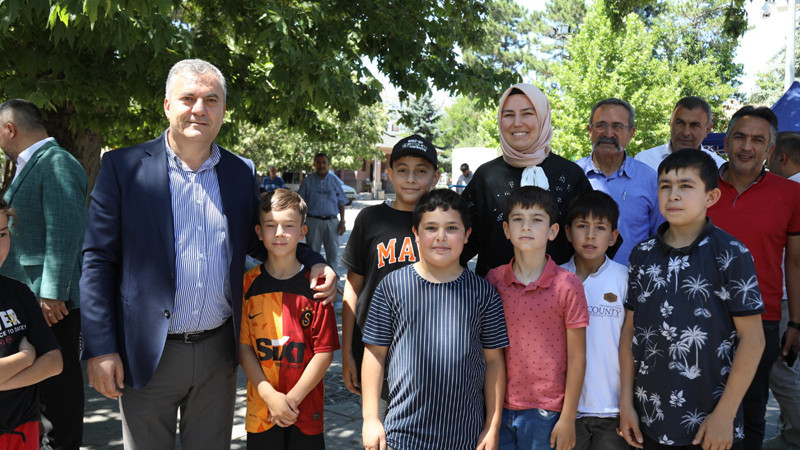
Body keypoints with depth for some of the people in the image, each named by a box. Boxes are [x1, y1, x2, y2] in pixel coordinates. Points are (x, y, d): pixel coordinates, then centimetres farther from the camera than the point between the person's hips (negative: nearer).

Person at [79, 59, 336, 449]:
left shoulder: (241, 173, 4)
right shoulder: (123, 167, -5)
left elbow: (260, 240, 14)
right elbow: (98, 260, -5)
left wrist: (313, 264, -4)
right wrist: (100, 348, -10)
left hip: (219, 352, 3)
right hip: (148, 354, -2)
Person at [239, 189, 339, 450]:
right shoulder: (248, 283, -1)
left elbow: (325, 351, -8)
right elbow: (243, 346, -3)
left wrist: (292, 398, -12)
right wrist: (270, 395, -12)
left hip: (306, 408, -1)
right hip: (260, 409, 1)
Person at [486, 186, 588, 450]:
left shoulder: (567, 285, -9)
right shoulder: (493, 280, -1)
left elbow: (576, 357, -5)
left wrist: (568, 419, -4)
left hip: (544, 412, -2)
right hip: (498, 407, 3)